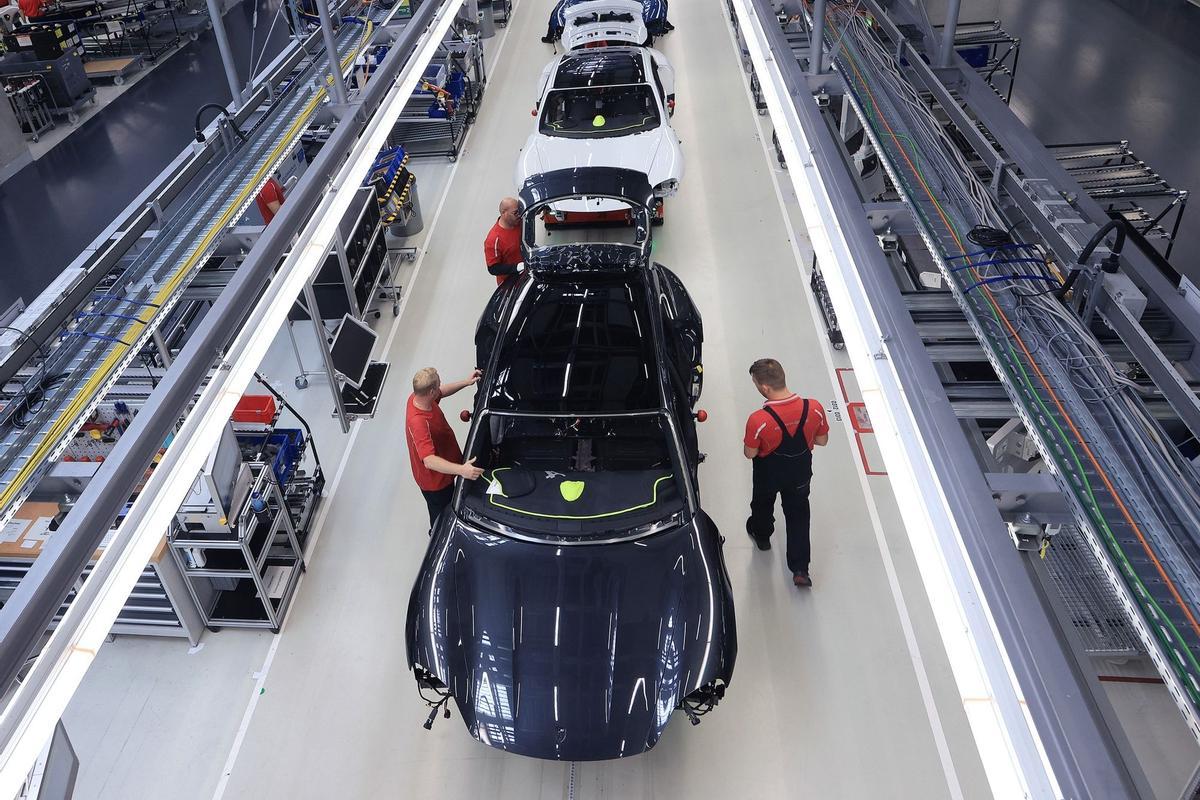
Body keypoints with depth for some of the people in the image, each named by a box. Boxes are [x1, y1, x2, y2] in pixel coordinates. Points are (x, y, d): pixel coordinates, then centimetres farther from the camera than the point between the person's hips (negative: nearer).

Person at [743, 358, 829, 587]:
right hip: (800, 472, 2)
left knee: (763, 504, 30)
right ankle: (800, 569, 27)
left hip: (769, 474, -2)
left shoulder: (758, 420, -37)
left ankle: (761, 535, 60)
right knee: (798, 515, 25)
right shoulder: (814, 408, -26)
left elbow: (750, 454, -19)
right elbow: (822, 440, -8)